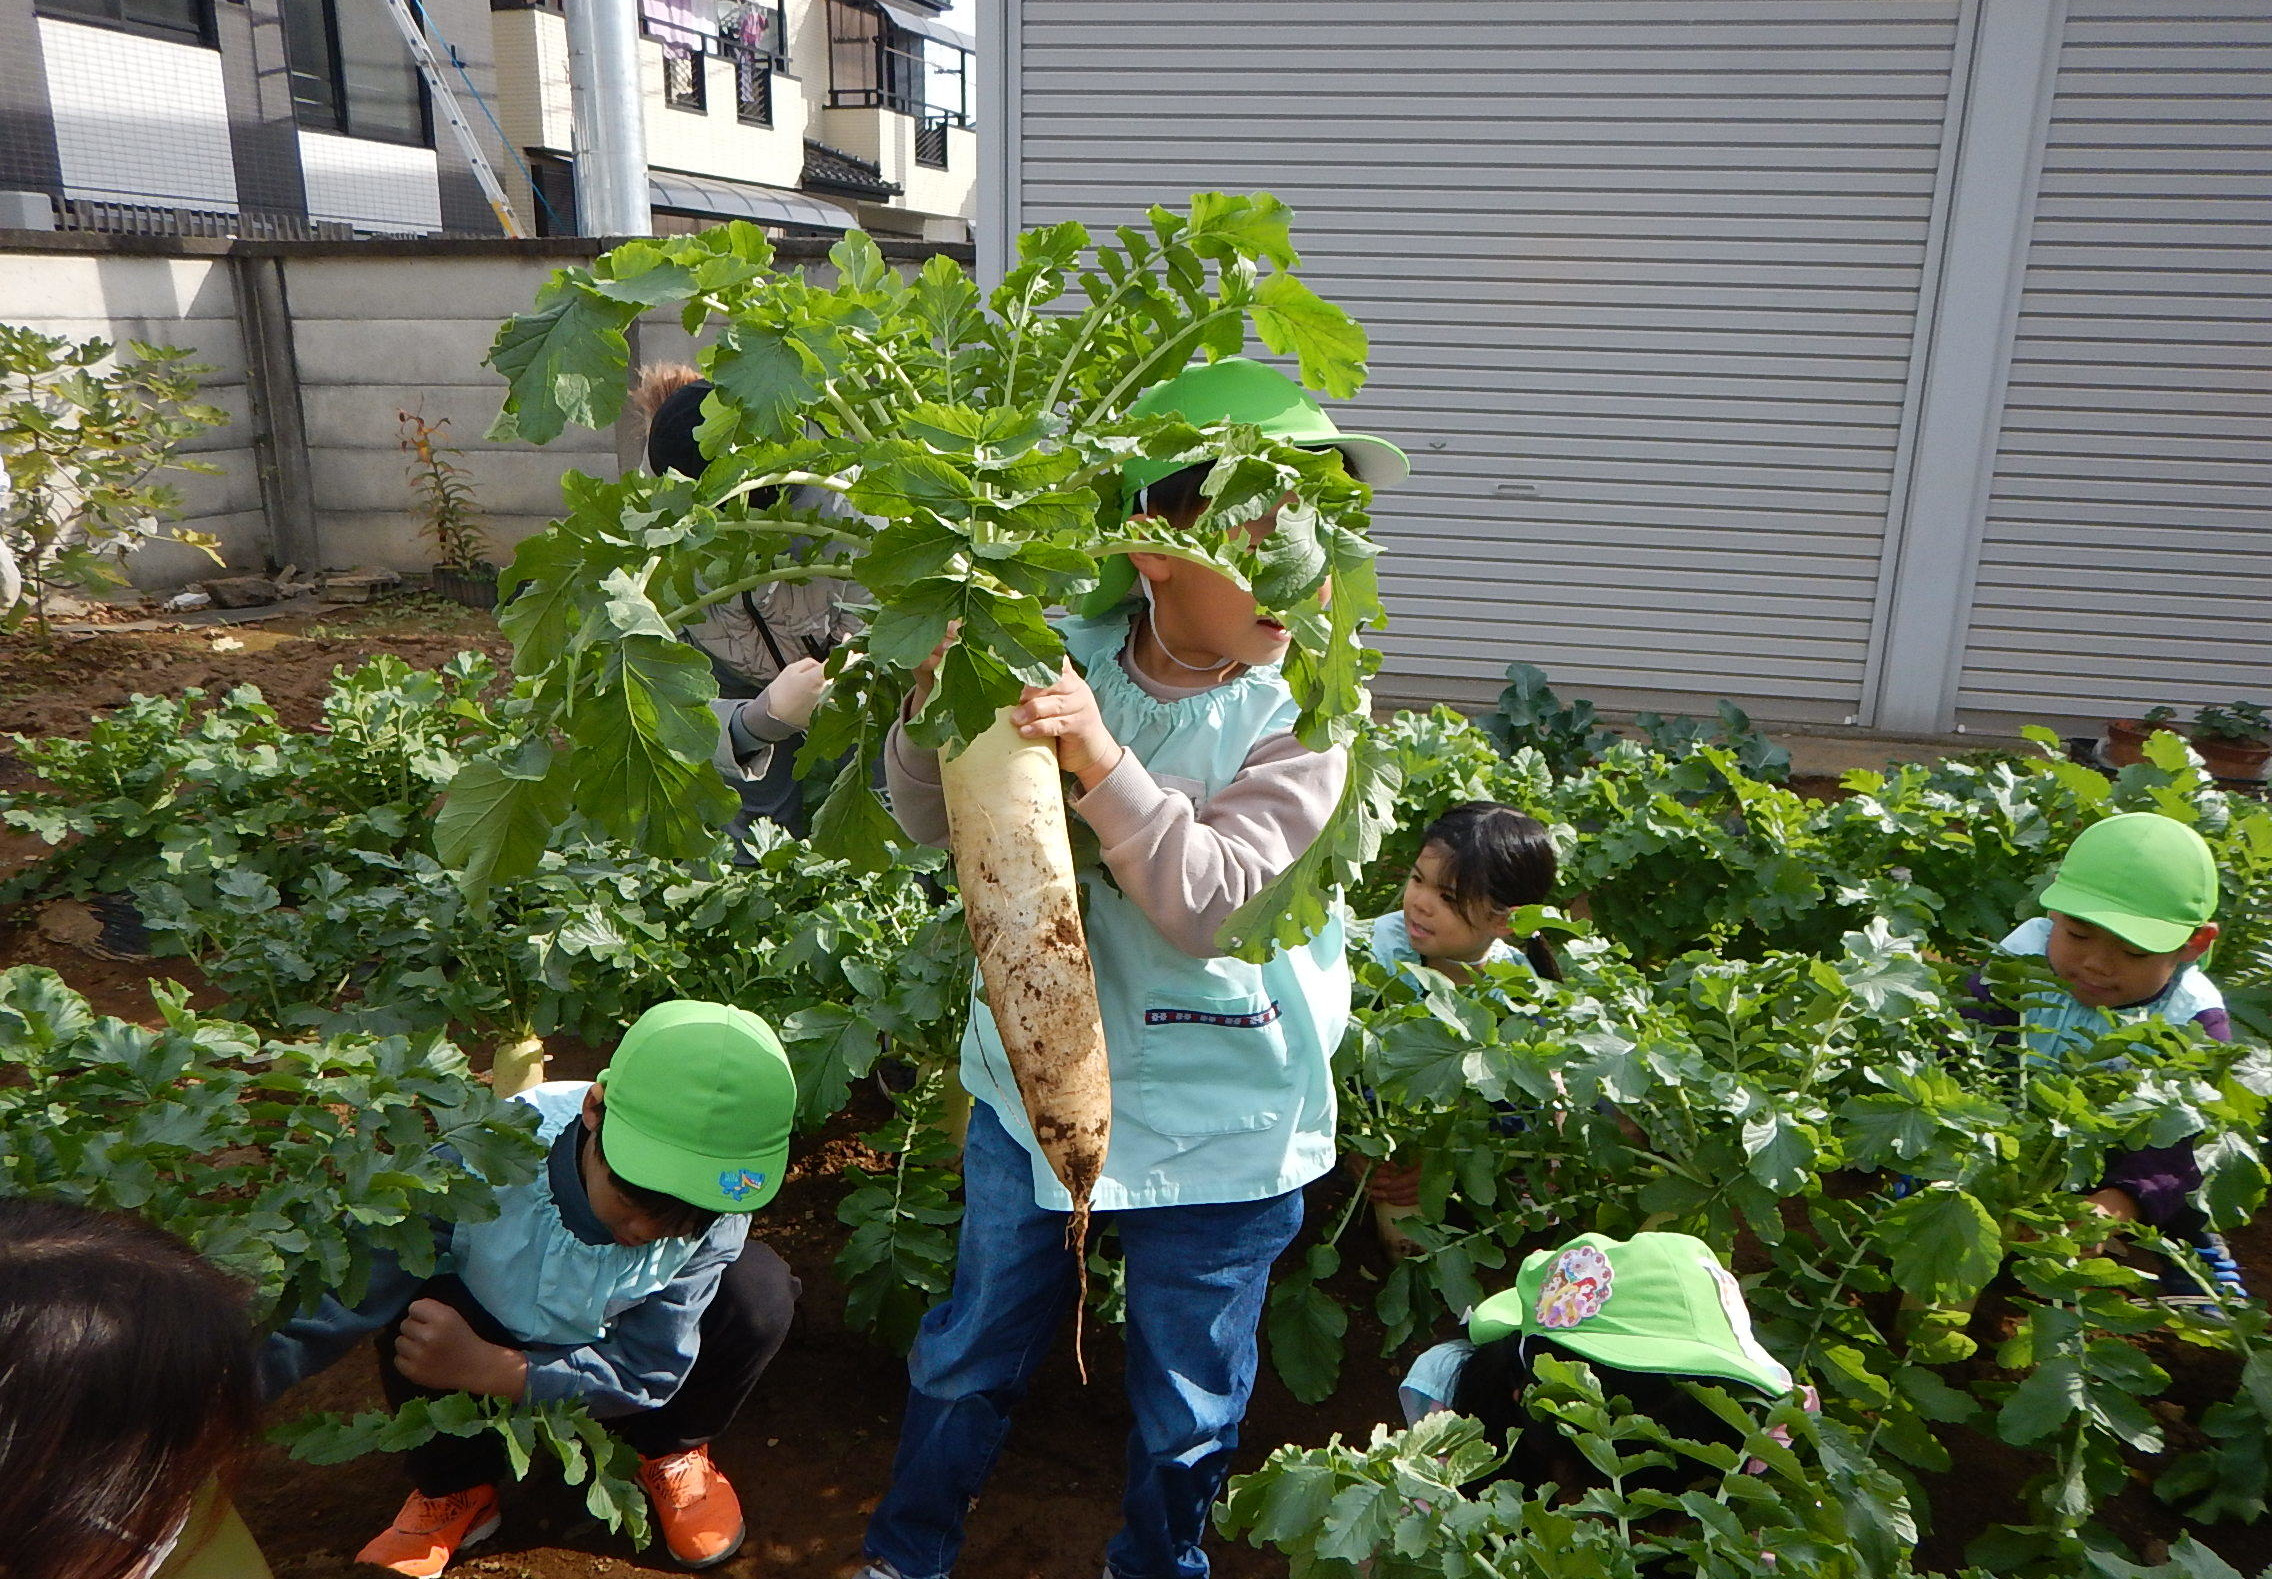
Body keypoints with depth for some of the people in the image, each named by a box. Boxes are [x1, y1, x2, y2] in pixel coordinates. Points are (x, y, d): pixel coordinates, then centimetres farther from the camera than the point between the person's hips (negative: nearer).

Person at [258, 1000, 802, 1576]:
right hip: (492, 1338, 0)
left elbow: (645, 1372, -26)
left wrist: (483, 1369, -35)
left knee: (760, 1292, -28)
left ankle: (671, 1454, 5)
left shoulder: (716, 1216, -32)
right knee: (413, 1306, -33)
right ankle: (455, 1490, 0)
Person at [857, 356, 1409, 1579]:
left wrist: (1103, 765, -37)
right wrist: (935, 707, -21)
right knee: (973, 1352, 25)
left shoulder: (1303, 715, -17)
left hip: (1212, 1125, -2)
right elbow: (937, 825, -2)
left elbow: (1211, 904, -26)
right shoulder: (1060, 658, -10)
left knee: (1188, 1406, 19)